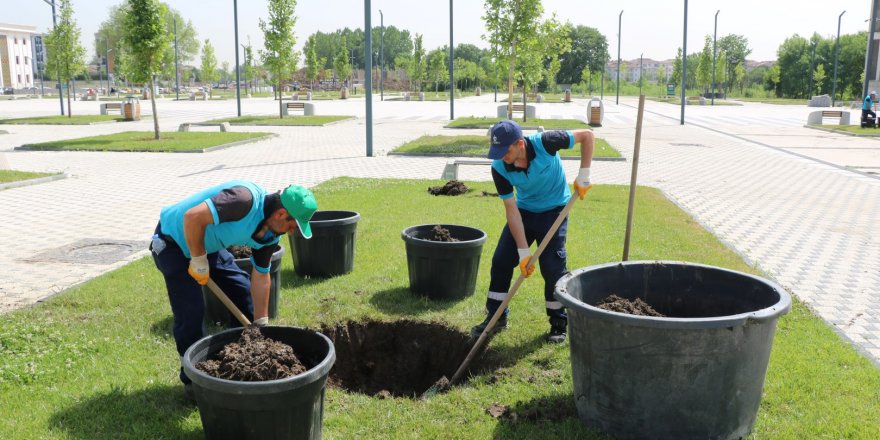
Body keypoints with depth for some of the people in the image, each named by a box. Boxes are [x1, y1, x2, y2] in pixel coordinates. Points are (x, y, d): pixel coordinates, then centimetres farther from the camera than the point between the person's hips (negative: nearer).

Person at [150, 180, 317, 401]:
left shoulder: (271, 234, -8)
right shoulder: (246, 199, -36)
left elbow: (260, 277, 0)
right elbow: (193, 217, -39)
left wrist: (261, 325, 0)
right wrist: (199, 261, -26)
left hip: (208, 243, 8)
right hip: (174, 240, -8)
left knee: (242, 290, 6)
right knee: (190, 311, -11)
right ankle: (193, 381, 7)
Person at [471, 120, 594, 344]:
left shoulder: (544, 143, -29)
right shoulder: (499, 168, -21)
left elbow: (586, 135, -18)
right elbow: (511, 210, -17)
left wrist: (583, 175, -21)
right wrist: (523, 251, -19)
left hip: (554, 210, -3)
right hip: (523, 211, 3)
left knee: (552, 267, -8)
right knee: (501, 260, -1)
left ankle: (559, 322, 10)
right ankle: (496, 316, 14)